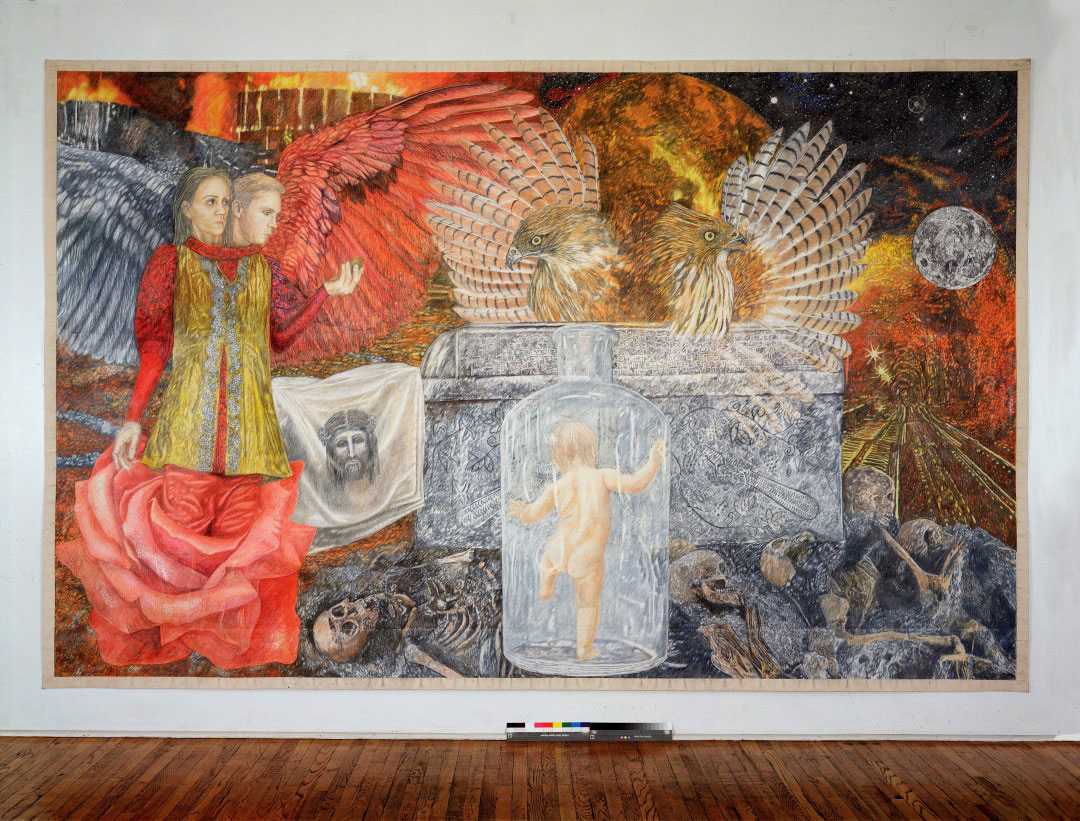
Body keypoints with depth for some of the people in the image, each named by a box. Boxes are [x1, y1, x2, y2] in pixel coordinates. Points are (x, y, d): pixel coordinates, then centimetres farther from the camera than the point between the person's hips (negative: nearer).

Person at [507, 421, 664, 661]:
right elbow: (635, 483, -21)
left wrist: (519, 510, 26)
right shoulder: (602, 476, -13)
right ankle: (583, 649, 28)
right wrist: (654, 461, -7)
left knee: (548, 560, 39)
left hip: (560, 550, 0)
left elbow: (533, 515, 3)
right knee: (589, 604, 19)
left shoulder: (556, 487, -6)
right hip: (588, 557, 0)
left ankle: (545, 590, 53)